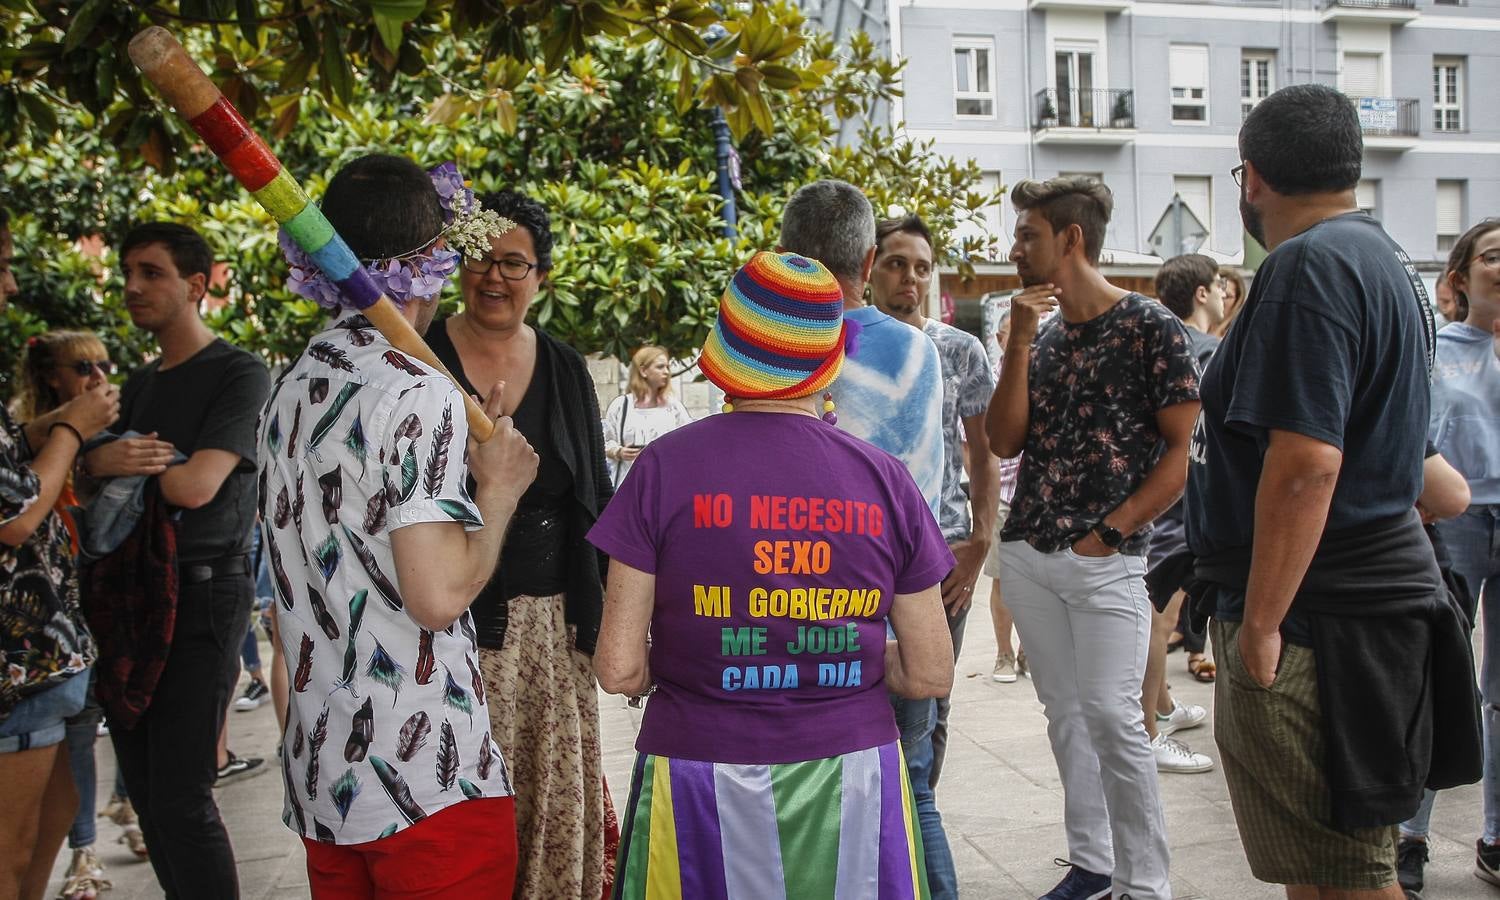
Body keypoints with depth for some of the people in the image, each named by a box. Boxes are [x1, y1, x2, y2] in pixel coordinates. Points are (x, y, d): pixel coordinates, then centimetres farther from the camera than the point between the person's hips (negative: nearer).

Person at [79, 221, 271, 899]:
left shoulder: (239, 374, -6)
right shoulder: (139, 384, 18)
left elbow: (194, 485, -18)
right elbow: (87, 472, 11)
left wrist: (120, 465, -1)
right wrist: (101, 458, -12)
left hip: (202, 596, -7)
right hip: (127, 595, 8)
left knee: (180, 799, -10)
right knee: (145, 790, 10)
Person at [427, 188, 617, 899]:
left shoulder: (565, 368, 8)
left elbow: (595, 499, 13)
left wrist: (615, 606, 9)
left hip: (553, 624, 4)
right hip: (455, 623, -3)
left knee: (556, 797, 9)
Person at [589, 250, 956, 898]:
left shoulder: (667, 466, -10)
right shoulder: (886, 479, -4)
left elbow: (619, 670, -10)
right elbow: (931, 675, 0)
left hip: (703, 781, -1)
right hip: (854, 778, 2)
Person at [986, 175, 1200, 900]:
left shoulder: (1152, 328, -5)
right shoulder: (1043, 335, 12)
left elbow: (1182, 448, -6)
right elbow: (1004, 441, 5)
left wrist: (1110, 532, -11)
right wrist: (1019, 346, -5)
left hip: (1105, 561, -6)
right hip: (1027, 553, 6)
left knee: (1111, 717, -9)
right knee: (1063, 712, 11)